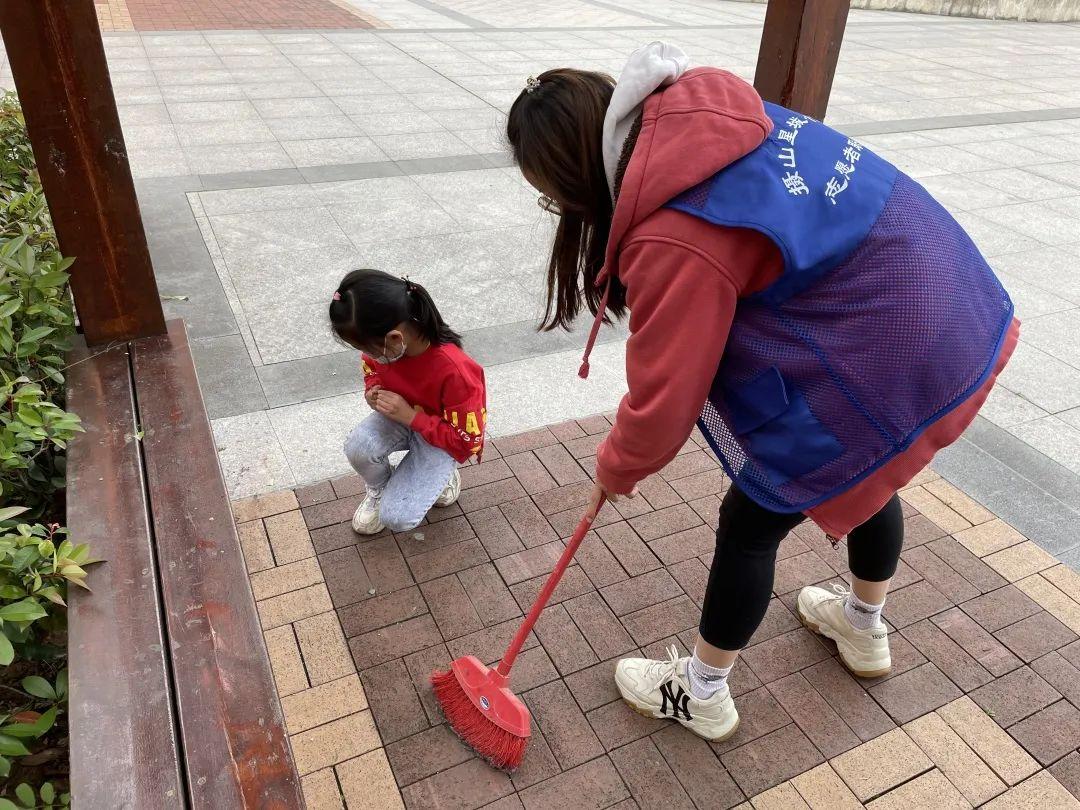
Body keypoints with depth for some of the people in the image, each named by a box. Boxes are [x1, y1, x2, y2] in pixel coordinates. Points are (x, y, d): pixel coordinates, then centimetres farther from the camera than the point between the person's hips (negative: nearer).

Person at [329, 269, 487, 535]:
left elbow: (468, 442, -24)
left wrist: (411, 416, -32)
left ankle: (440, 474, 9)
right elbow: (371, 368, 7)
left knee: (397, 517, -20)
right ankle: (379, 487, 5)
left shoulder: (455, 371, -37)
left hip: (444, 438, -5)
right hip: (400, 416, 5)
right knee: (358, 447, -29)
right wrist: (373, 391, -17)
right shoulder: (382, 343, -20)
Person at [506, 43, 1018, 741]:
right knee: (870, 472, 30)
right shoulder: (698, 120, -1)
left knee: (751, 521, 8)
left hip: (887, 363, -9)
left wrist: (616, 469, 4)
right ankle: (865, 629, 57)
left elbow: (663, 400, -17)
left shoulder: (675, 238, -27)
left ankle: (702, 694, 31)